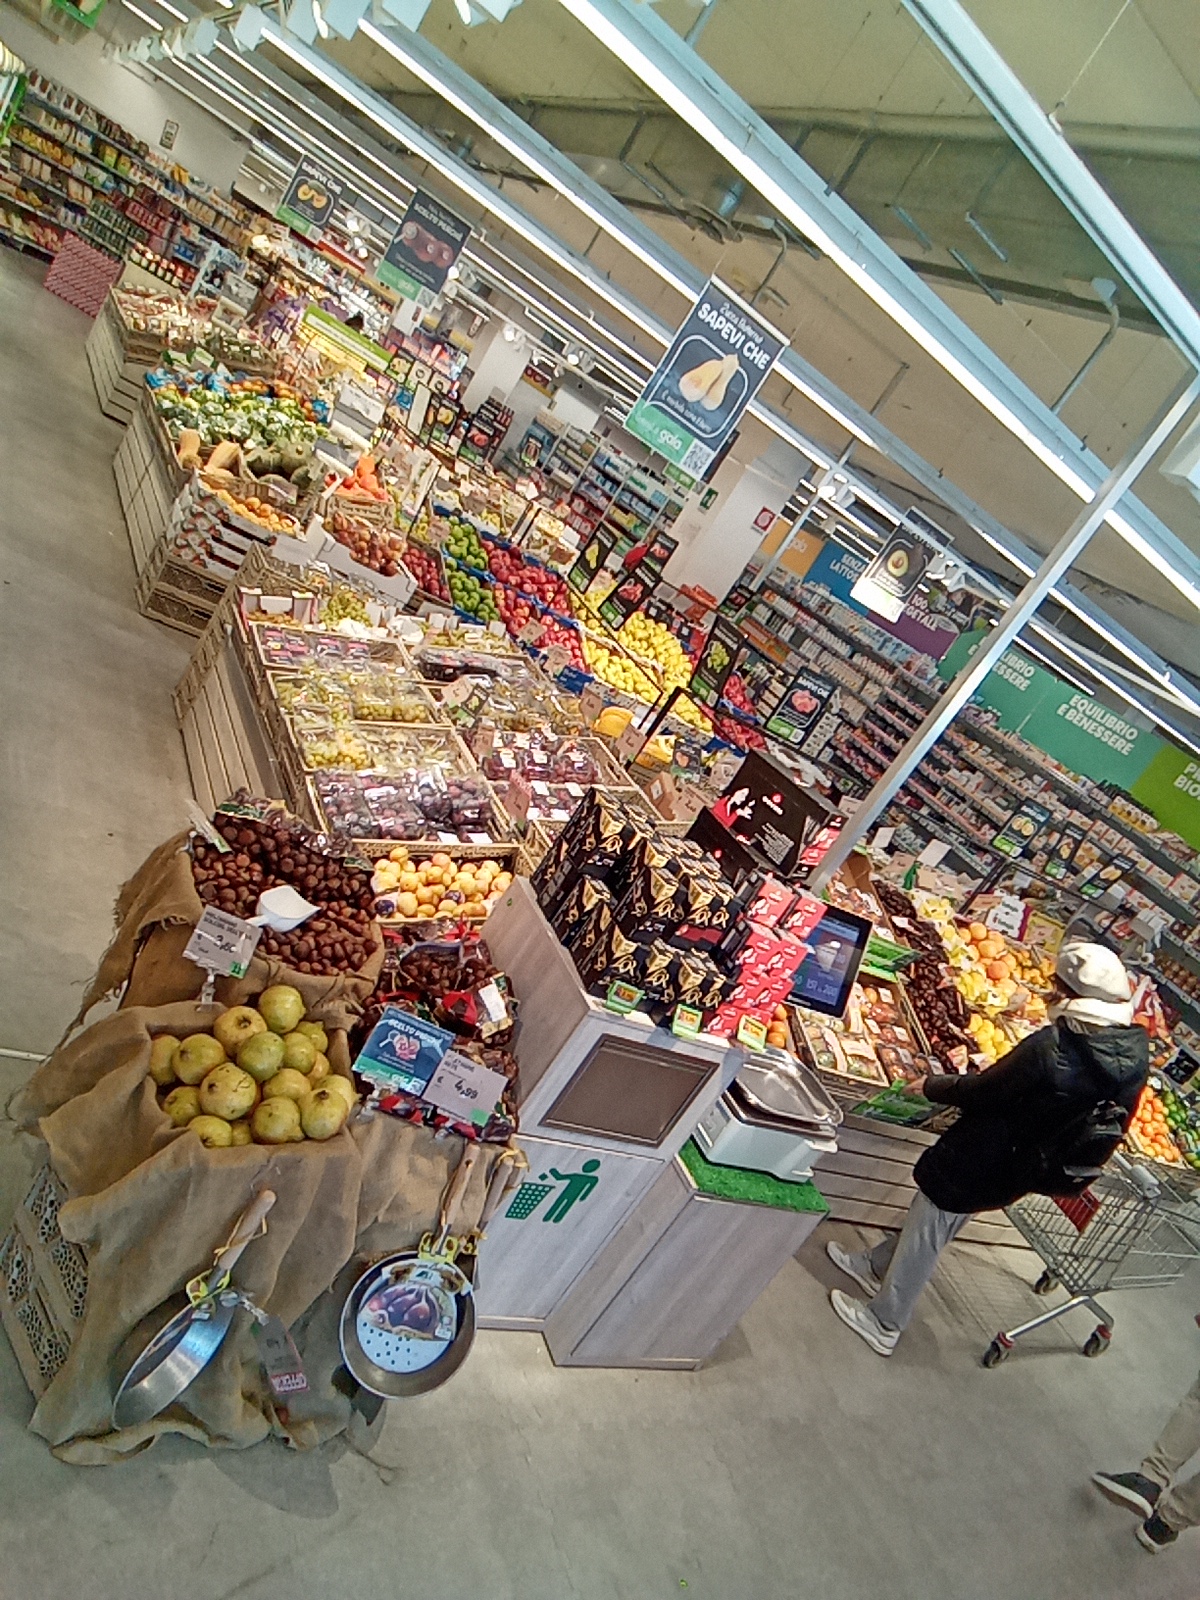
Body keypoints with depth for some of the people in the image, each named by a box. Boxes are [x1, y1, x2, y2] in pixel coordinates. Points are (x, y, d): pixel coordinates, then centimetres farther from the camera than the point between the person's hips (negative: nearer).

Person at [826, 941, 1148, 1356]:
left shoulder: (1052, 1048, -35)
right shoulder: (1134, 1052, -12)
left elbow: (983, 1092, -22)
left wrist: (931, 1086, -3)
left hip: (981, 1163, -8)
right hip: (1027, 1166, 8)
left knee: (925, 1238, 14)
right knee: (924, 1221, 28)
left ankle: (884, 1324, 32)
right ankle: (879, 1265, 48)